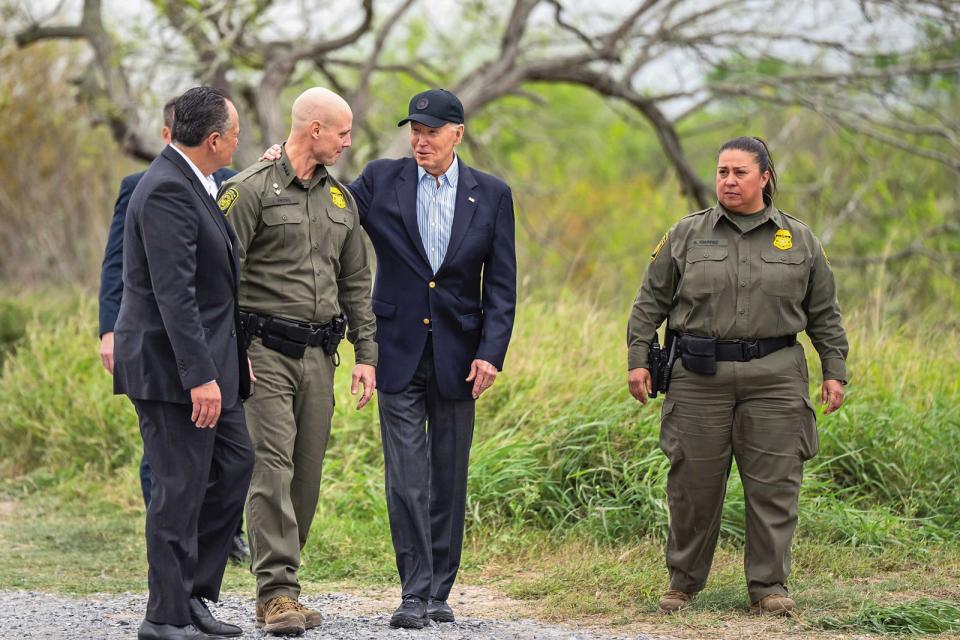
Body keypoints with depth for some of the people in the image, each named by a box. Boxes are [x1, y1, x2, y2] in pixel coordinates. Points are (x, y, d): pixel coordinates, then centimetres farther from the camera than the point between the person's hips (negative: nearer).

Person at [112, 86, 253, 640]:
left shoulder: (191, 184, 13)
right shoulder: (166, 191, -19)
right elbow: (174, 293, -25)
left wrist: (235, 357, 22)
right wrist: (200, 376, -26)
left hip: (205, 363, 10)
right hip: (170, 365, -10)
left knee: (234, 464, 14)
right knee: (181, 488, -4)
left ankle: (195, 593, 21)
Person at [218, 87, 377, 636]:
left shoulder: (340, 198, 15)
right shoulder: (251, 190, -6)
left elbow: (357, 283, 20)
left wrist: (367, 354, 13)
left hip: (319, 354, 6)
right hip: (265, 350, -6)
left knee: (307, 473, 6)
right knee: (272, 468, -12)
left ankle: (282, 584, 14)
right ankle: (277, 594, -15)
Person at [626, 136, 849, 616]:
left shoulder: (799, 240, 8)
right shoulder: (687, 235, 6)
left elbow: (824, 313, 12)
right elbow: (651, 301, 7)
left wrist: (834, 371, 7)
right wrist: (637, 359, 1)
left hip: (775, 378, 0)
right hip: (701, 378, 0)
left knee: (773, 485, -1)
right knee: (694, 484, 3)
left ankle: (768, 586, 7)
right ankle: (683, 581, 16)